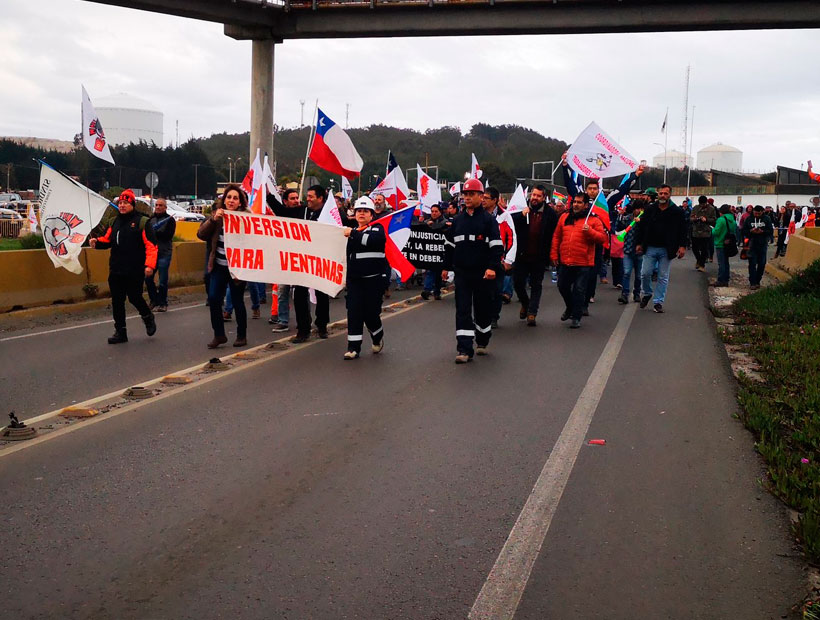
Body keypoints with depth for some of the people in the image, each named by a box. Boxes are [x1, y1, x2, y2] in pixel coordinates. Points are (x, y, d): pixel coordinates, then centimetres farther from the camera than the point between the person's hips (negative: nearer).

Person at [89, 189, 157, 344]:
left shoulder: (141, 221, -7)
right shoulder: (115, 222, 15)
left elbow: (151, 245, -12)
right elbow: (107, 239, 20)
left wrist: (150, 264, -21)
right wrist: (96, 242, -3)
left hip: (135, 271, -6)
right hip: (116, 270, 6)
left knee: (134, 297, 0)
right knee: (117, 301, 6)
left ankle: (148, 318, 30)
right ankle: (120, 331, 15)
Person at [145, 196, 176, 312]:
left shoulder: (170, 220, -1)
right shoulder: (151, 219, 14)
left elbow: (168, 235, -13)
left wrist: (153, 233, -19)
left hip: (164, 253, -5)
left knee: (163, 281, -2)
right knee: (148, 278, 3)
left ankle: (163, 303, 11)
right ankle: (154, 301, 19)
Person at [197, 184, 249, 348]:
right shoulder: (217, 216, 7)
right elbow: (201, 234, -2)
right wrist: (213, 220, -15)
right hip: (219, 266, 4)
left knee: (237, 301, 4)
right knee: (213, 298, -6)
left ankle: (242, 335, 20)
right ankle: (219, 335, 8)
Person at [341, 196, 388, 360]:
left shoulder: (377, 228, 0)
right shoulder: (352, 230, 16)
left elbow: (375, 240, -25)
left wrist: (353, 234, -20)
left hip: (372, 279, -5)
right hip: (354, 278, 5)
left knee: (371, 312, -2)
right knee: (354, 312, -2)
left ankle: (378, 337, 27)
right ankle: (353, 347, 1)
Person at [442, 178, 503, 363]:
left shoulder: (488, 220, -4)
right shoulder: (457, 220, 10)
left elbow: (496, 246, -9)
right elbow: (449, 245, 18)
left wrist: (493, 267, -20)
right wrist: (446, 267, 16)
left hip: (482, 274, -3)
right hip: (462, 272, 3)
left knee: (483, 309, 10)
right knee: (463, 310, -4)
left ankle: (482, 342, 30)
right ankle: (465, 350, -6)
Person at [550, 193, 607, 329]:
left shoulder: (593, 220, -2)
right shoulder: (564, 217, 9)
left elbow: (603, 238, -7)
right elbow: (556, 237, 13)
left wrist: (590, 231, -22)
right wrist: (554, 254, 8)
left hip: (583, 263, -4)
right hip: (565, 261, 5)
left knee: (579, 290, -1)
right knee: (562, 287, 15)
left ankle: (576, 317, 10)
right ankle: (570, 308, 41)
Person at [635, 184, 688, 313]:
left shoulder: (677, 211, 0)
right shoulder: (650, 209, 4)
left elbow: (682, 230, 2)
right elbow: (641, 226, 10)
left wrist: (682, 246, -6)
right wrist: (640, 243, 7)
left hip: (666, 250, -1)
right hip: (650, 248, 1)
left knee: (663, 277, 3)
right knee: (645, 273, -1)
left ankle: (658, 302, 9)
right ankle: (646, 294, 26)